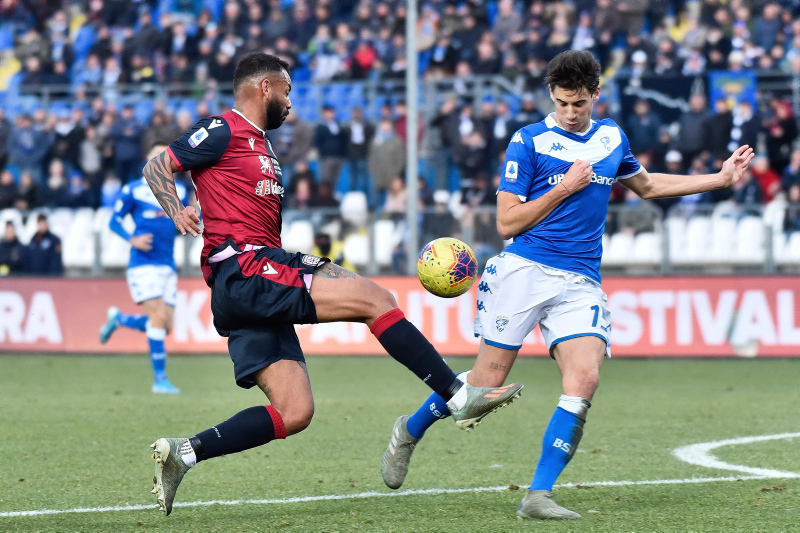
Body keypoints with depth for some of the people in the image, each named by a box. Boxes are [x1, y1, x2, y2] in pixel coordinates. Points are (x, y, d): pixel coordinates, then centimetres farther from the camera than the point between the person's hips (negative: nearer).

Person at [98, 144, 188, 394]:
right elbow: (114, 221, 3)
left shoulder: (179, 191, 11)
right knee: (159, 316, -17)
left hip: (168, 265, 6)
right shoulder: (133, 190, -1)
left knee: (165, 325, 1)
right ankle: (159, 379, -10)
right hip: (143, 263, -6)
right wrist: (132, 239, -14)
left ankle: (118, 319, 29)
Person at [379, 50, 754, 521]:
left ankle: (539, 495, -16)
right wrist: (565, 187, -8)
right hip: (525, 270, -4)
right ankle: (408, 432, 24)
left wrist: (722, 179, 31)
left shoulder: (612, 138, 15)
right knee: (488, 383, -5)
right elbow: (507, 222, -4)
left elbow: (647, 186, 34)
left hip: (581, 283, 4)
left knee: (585, 378, -19)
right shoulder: (529, 142, -1)